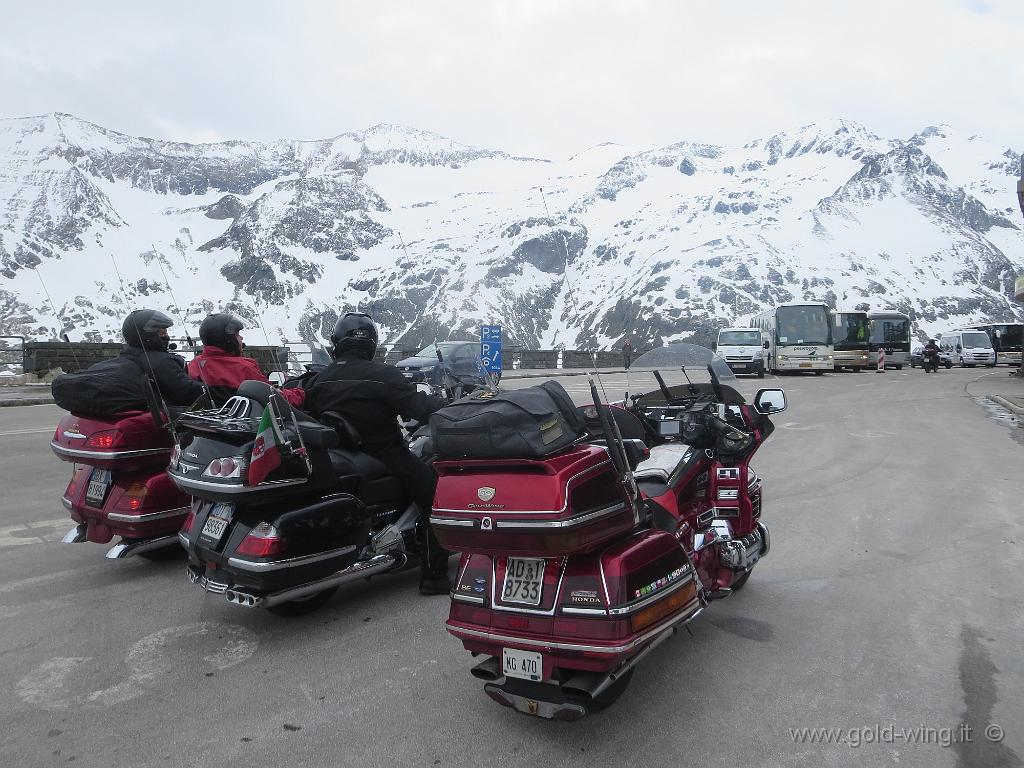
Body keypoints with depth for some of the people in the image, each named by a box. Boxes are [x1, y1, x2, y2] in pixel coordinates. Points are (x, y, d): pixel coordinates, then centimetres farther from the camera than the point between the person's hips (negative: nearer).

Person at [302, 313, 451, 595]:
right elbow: (420, 407, -20)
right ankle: (434, 576, -6)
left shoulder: (317, 381, 1)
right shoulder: (383, 375, -15)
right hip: (385, 460, -7)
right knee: (436, 495, -1)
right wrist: (442, 402, -3)